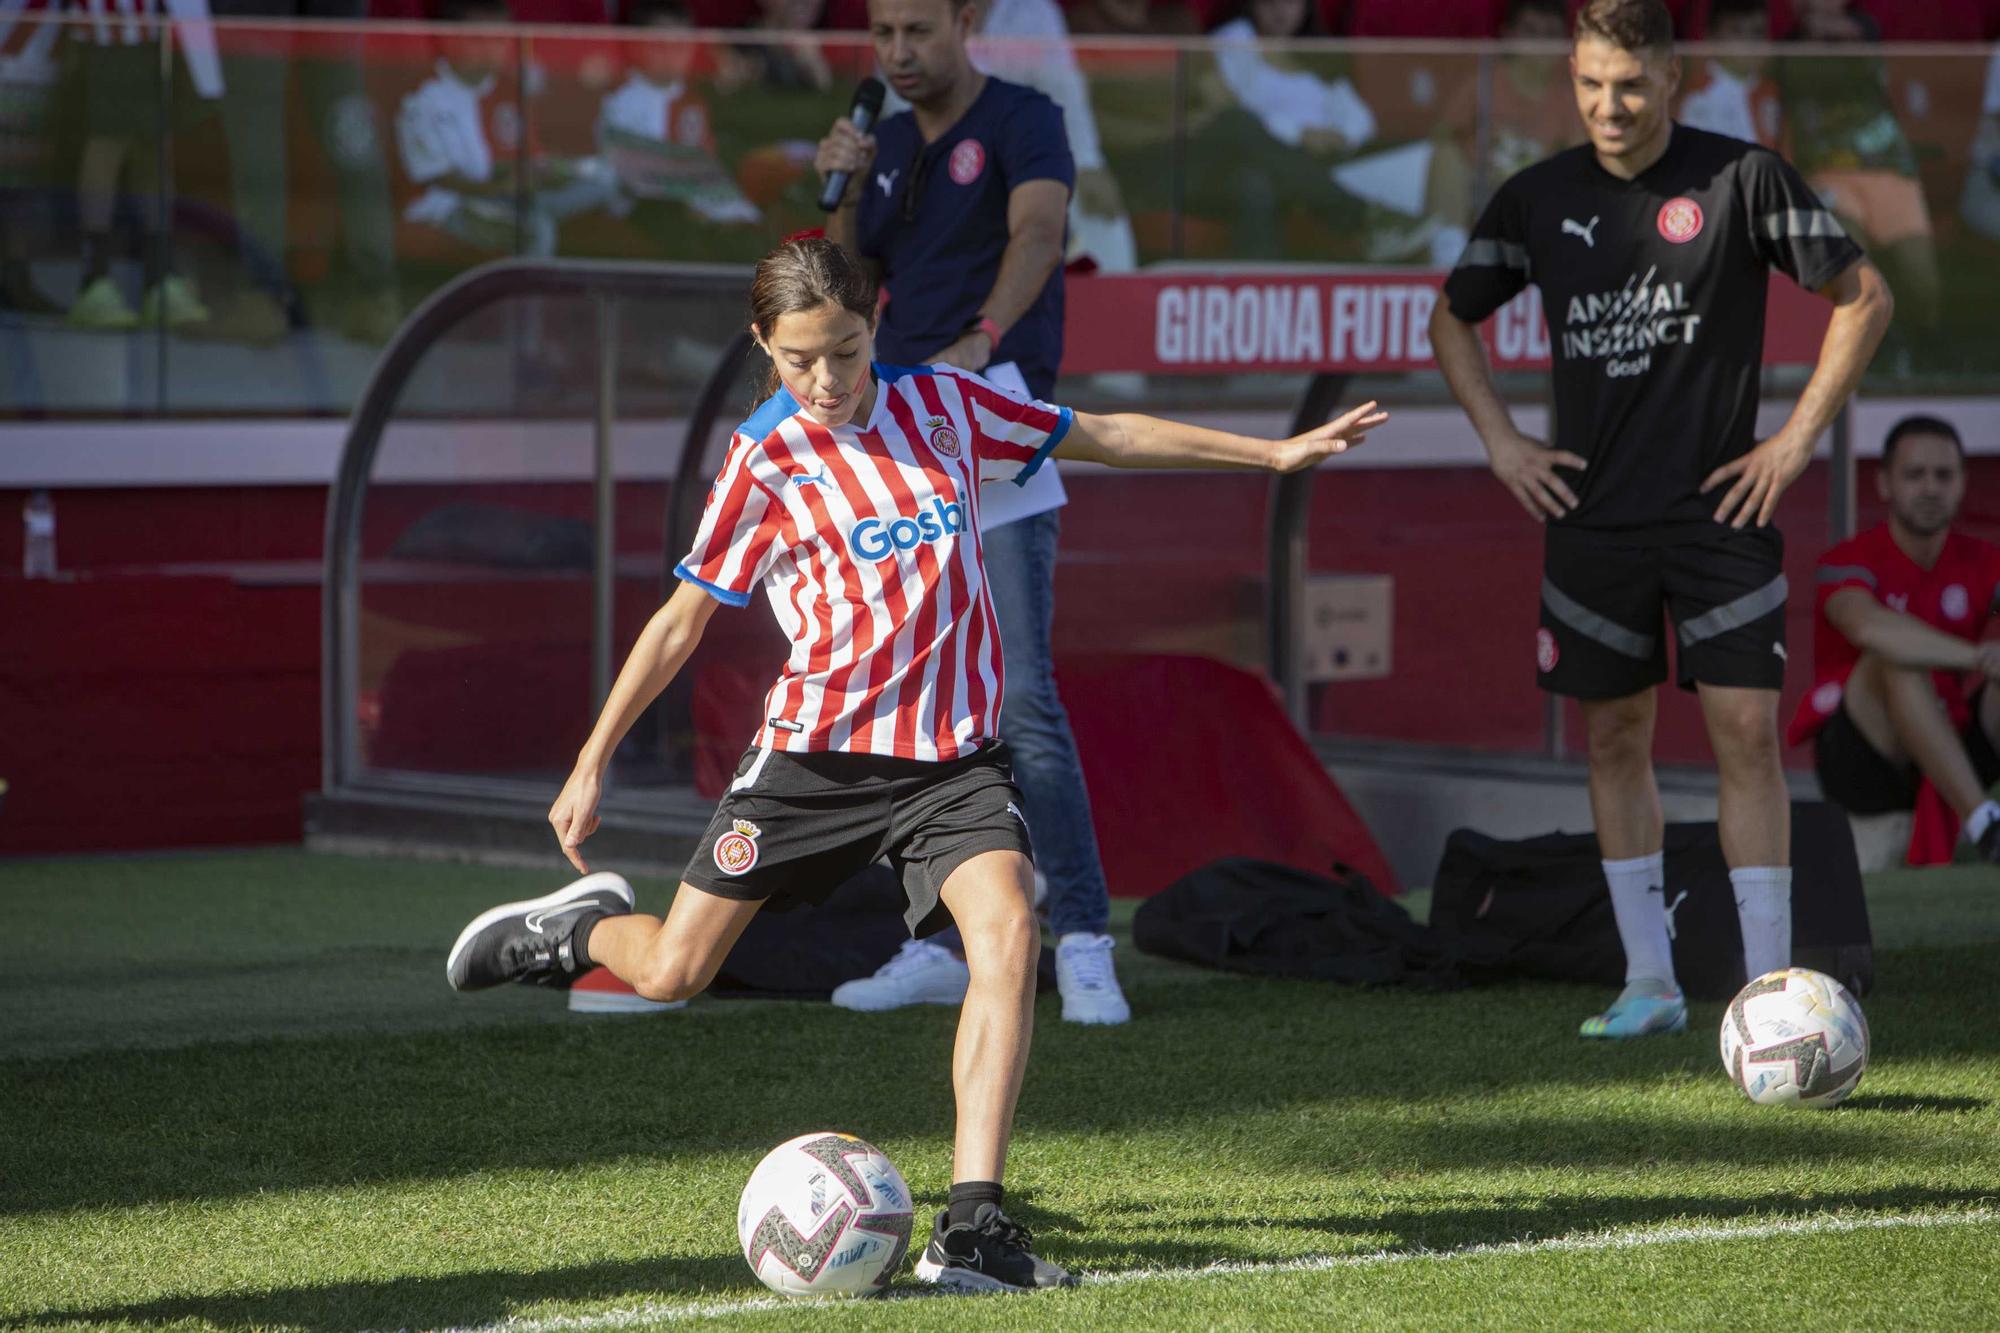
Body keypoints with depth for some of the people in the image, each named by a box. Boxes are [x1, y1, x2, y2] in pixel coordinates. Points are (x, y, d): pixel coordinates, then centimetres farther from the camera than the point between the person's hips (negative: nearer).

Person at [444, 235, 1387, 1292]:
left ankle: (970, 1228, -28)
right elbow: (684, 618, 3)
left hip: (951, 756, 1)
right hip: (815, 754, -1)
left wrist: (1271, 452, 17)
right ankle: (588, 927, 41)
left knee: (1007, 932, -24)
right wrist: (591, 765, 4)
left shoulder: (941, 404, 3)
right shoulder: (765, 462, -4)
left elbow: (1103, 436, 16)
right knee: (672, 974, 2)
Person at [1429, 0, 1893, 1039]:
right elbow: (1452, 320, 20)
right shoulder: (1539, 198, 5)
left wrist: (1798, 439, -4)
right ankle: (1649, 983, 16)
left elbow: (1863, 297, 1)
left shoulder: (1742, 177, -5)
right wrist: (1501, 442, 8)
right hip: (1591, 515, 3)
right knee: (1614, 738, 7)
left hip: (1719, 508, -3)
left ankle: (1769, 985, -6)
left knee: (1746, 730, -9)